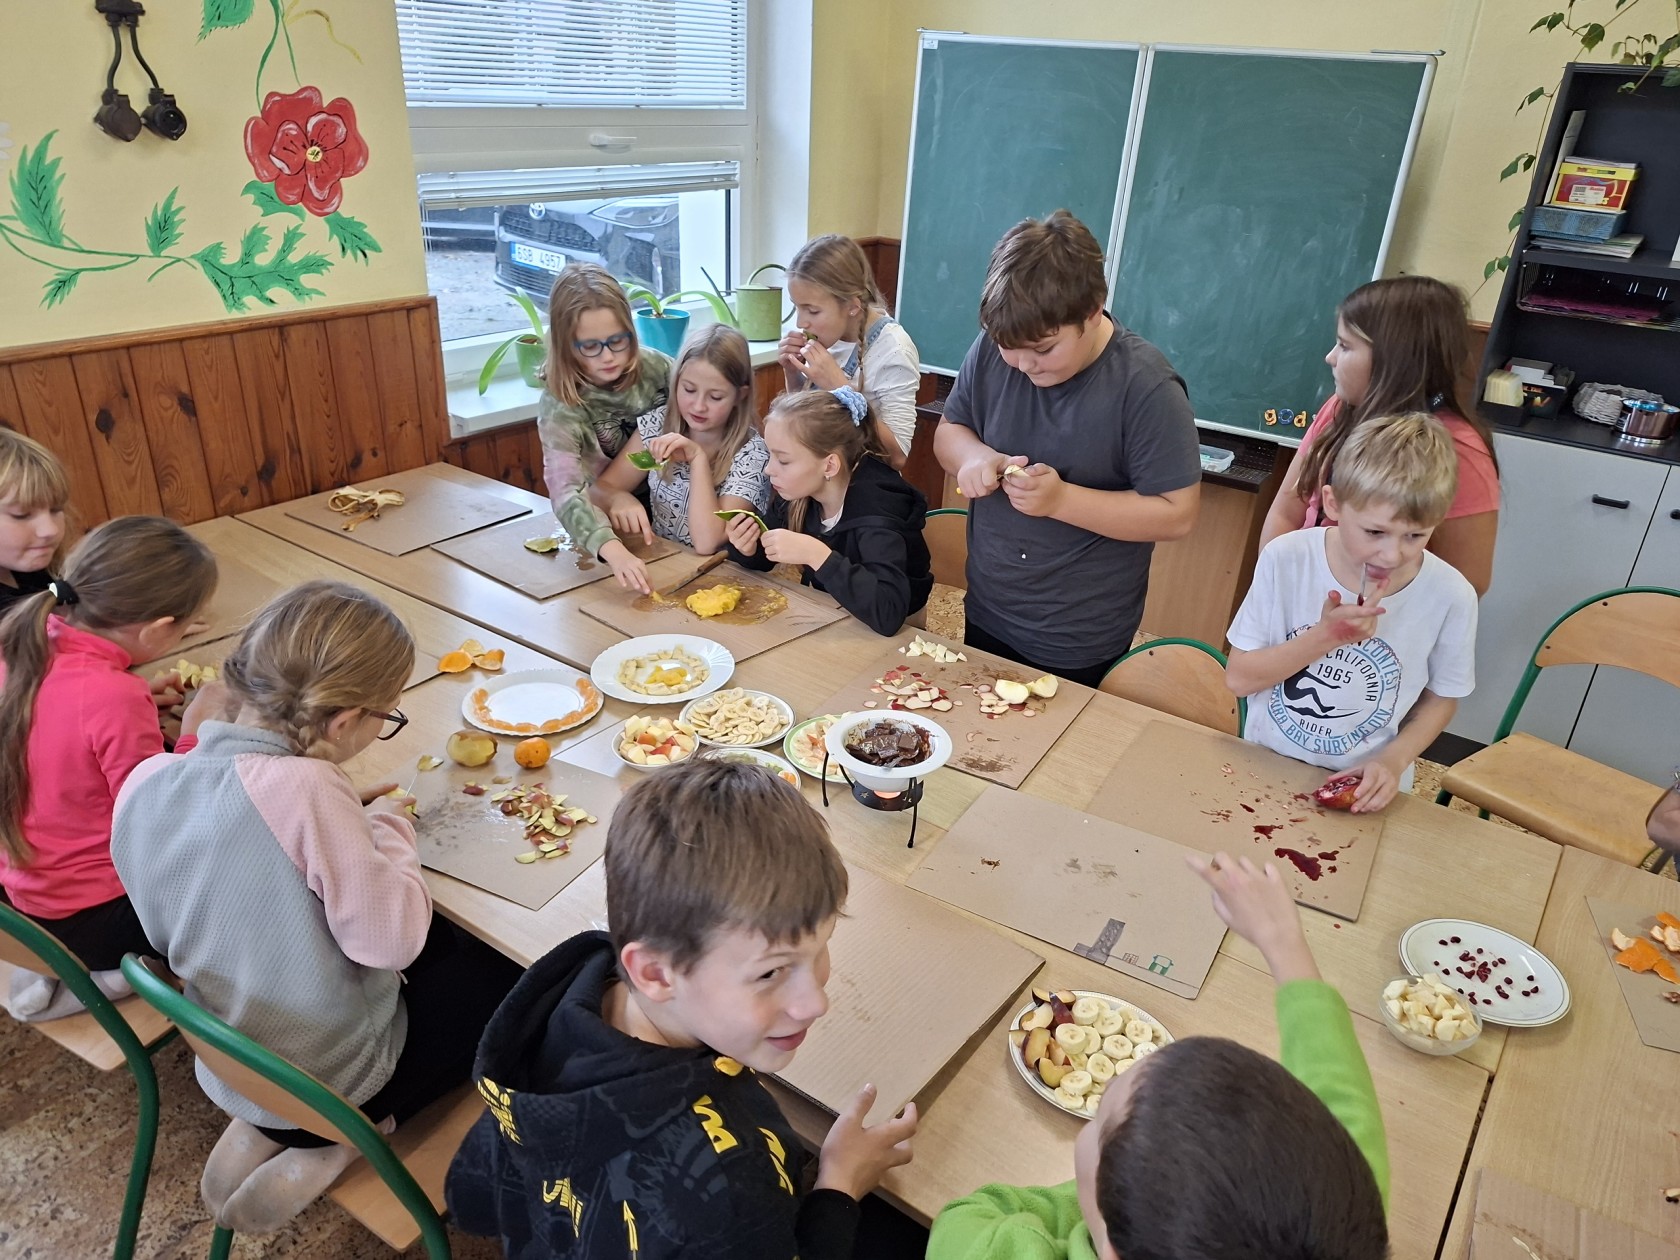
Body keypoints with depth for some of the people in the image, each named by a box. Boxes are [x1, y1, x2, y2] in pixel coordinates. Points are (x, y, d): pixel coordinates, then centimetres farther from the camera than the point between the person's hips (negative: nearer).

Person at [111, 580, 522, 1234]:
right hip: (336, 1075, -7)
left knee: (451, 941, 26)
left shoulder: (145, 781, -10)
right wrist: (388, 829, -14)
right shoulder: (304, 788, -34)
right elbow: (389, 940, -29)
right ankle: (335, 1145, 4)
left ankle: (262, 1127, 16)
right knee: (513, 983, 15)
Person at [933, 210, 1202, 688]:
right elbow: (949, 430, 6)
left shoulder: (1147, 387, -21)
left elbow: (1176, 514, -18)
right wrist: (974, 457, -18)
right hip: (985, 618, 5)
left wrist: (1061, 498, -29)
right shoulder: (992, 350, -9)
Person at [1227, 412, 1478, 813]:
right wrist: (1325, 636, -22)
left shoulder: (1451, 597, -12)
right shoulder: (1286, 559, -14)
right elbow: (1238, 678, -10)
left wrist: (1394, 760, -11)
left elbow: (1440, 698, 5)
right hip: (1264, 770, -1)